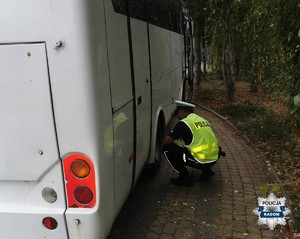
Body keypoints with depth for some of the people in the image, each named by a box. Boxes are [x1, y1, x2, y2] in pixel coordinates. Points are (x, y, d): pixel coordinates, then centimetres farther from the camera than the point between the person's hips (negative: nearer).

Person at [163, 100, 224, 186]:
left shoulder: (183, 123, -9)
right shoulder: (202, 120, 15)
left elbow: (167, 141, -8)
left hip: (201, 161, -8)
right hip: (214, 159, 8)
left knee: (167, 149, 0)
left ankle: (185, 178, 2)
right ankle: (206, 170, 18)